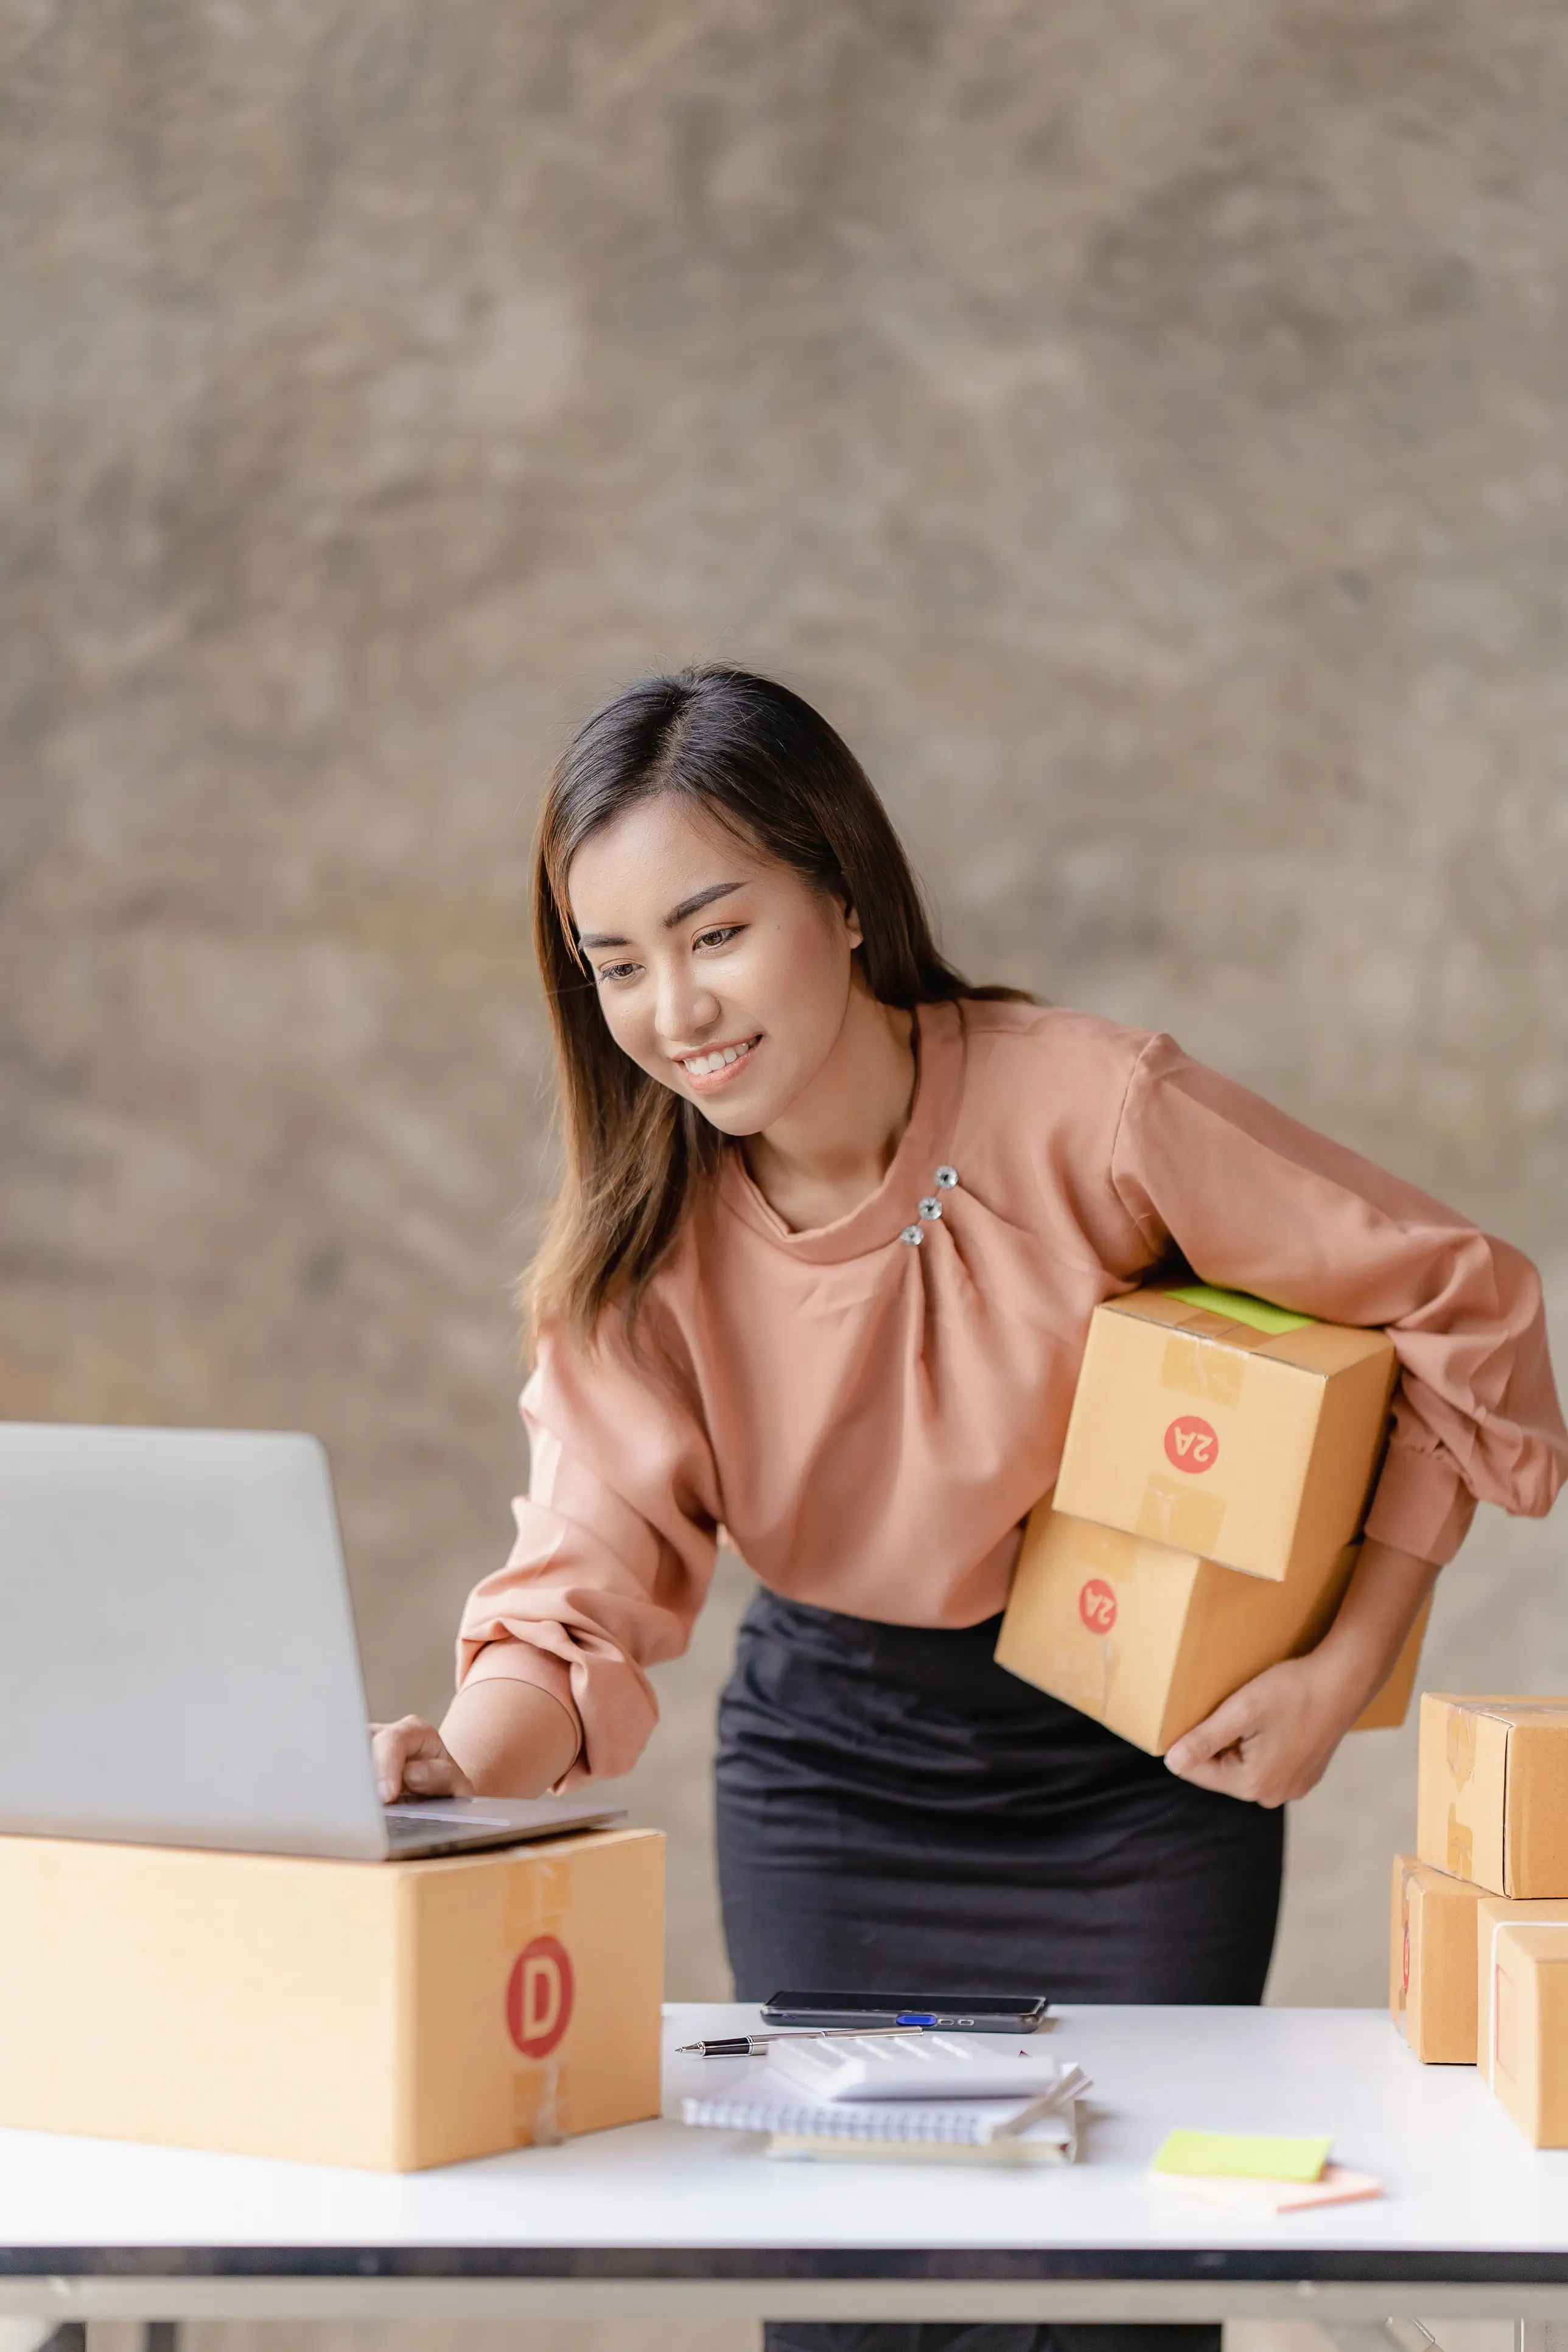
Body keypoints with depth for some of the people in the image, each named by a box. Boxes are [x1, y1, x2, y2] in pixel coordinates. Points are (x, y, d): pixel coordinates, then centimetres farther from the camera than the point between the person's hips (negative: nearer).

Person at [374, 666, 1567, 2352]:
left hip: (1138, 1782, -2)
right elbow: (588, 1591, -17)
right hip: (831, 1780, 3)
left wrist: (1344, 1671, -16)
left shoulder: (1092, 1110, -22)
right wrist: (471, 1766, -39)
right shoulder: (636, 1244, -11)